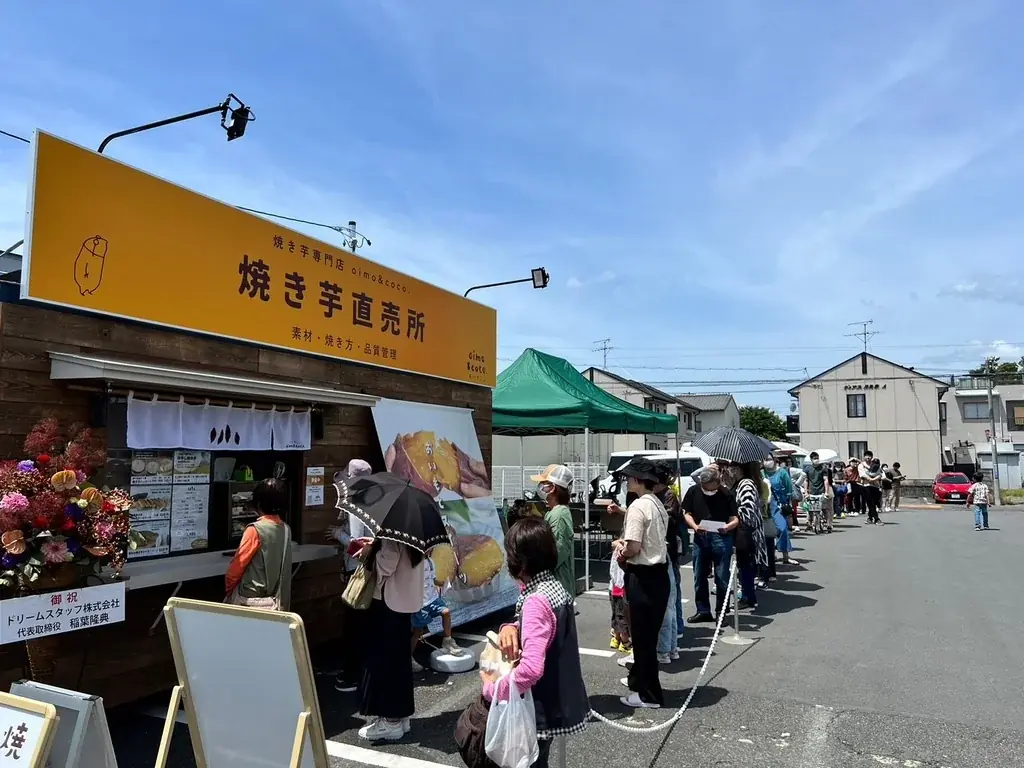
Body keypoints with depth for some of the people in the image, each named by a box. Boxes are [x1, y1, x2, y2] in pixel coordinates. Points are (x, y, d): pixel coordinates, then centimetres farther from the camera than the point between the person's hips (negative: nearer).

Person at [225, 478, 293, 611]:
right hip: (276, 601, 5)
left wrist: (228, 589, 7)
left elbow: (237, 564, -8)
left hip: (250, 601, -5)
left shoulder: (255, 530, -15)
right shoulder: (286, 530, 1)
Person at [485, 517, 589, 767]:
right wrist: (511, 628, -5)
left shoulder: (536, 601, -27)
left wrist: (492, 689, -22)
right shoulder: (555, 587, 1)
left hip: (542, 708, -9)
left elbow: (531, 668, -36)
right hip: (557, 702, 9)